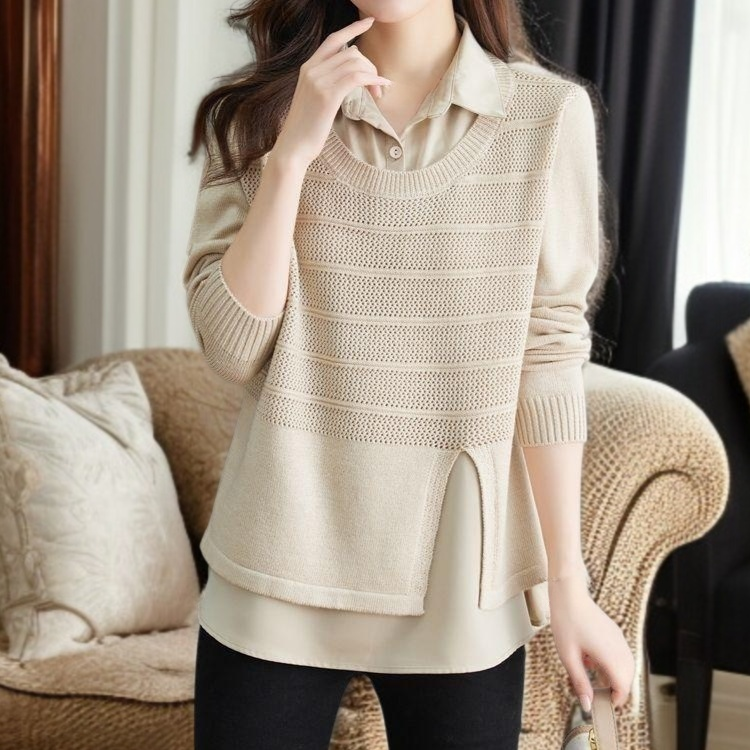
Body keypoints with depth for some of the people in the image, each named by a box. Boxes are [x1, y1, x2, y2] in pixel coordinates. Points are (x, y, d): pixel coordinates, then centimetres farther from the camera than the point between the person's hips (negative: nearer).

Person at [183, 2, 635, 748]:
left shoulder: (548, 116, -4)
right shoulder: (257, 112, 1)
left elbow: (547, 361, -3)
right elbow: (230, 347, -7)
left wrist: (566, 583, -1)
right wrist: (292, 152, -15)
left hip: (458, 579, -1)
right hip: (280, 566, 1)